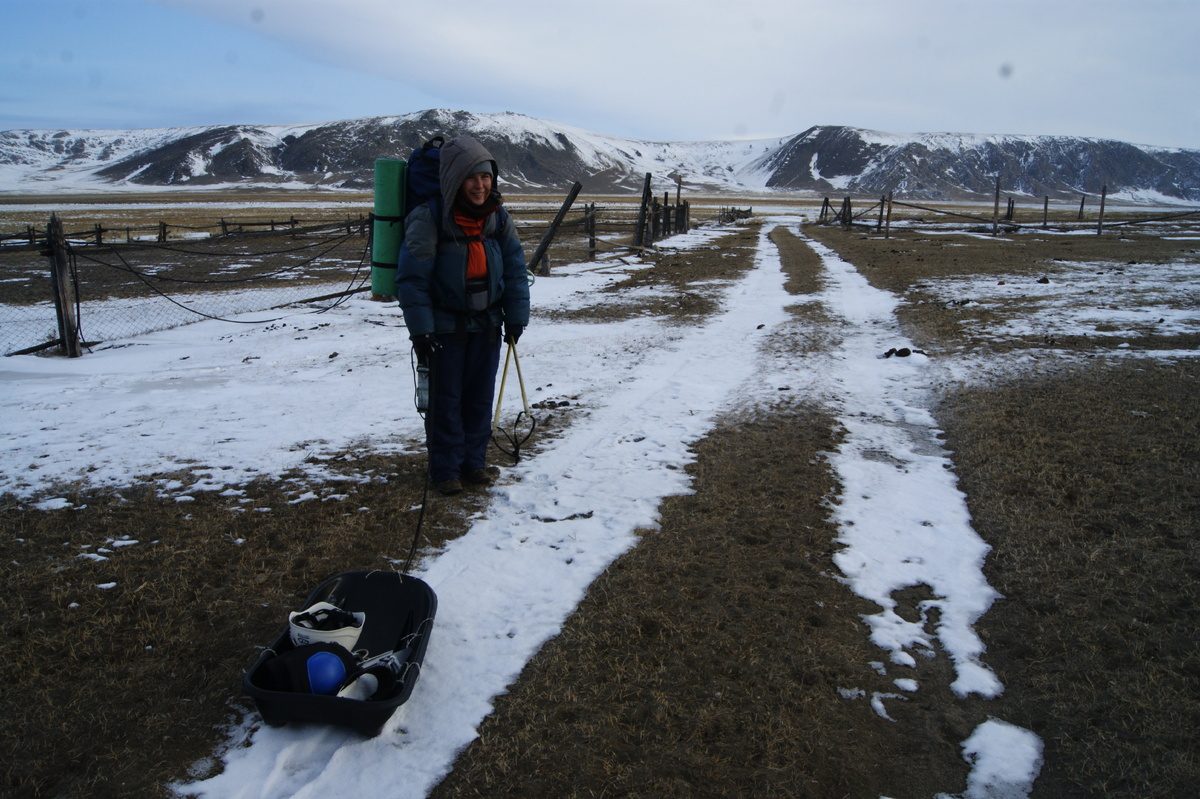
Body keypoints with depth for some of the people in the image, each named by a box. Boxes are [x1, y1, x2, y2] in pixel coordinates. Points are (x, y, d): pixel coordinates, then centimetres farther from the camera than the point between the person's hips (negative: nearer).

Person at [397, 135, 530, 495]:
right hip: (445, 326, -4)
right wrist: (420, 330, -19)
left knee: (480, 397, 11)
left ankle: (473, 462, 25)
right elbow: (412, 278, -16)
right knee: (445, 400, 4)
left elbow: (515, 270, 4)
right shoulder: (428, 219, -17)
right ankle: (445, 469, 17)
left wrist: (515, 318, -1)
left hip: (487, 324, 4)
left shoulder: (499, 219, -3)